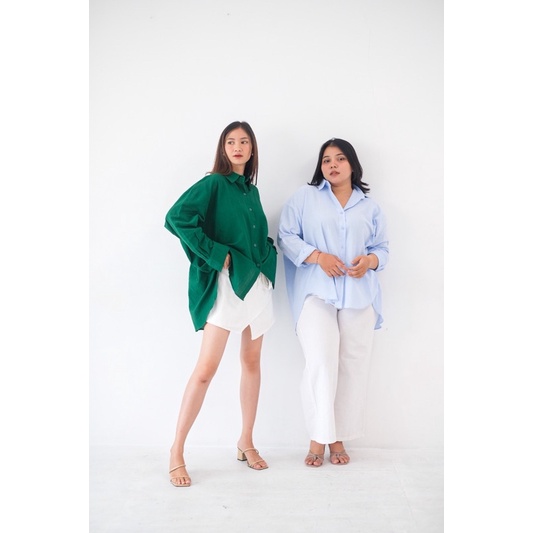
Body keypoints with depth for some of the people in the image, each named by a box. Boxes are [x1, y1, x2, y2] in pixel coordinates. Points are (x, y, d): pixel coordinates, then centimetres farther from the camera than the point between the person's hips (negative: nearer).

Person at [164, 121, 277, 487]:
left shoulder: (252, 191, 17)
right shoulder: (213, 184, -3)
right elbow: (176, 218, -17)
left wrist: (268, 257, 6)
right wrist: (216, 254, -16)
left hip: (258, 281, 7)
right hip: (225, 282, -7)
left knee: (252, 362, 11)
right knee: (207, 368, -9)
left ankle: (246, 443, 25)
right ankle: (177, 451, 5)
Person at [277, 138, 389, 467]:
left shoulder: (370, 207, 18)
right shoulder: (305, 197, 10)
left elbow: (382, 248, 15)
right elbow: (286, 237, 3)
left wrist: (370, 261, -8)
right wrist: (318, 256, -12)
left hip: (359, 295, 3)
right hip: (316, 293, -3)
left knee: (353, 367, 0)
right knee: (321, 364, -13)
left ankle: (338, 438, 14)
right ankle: (318, 438, 3)